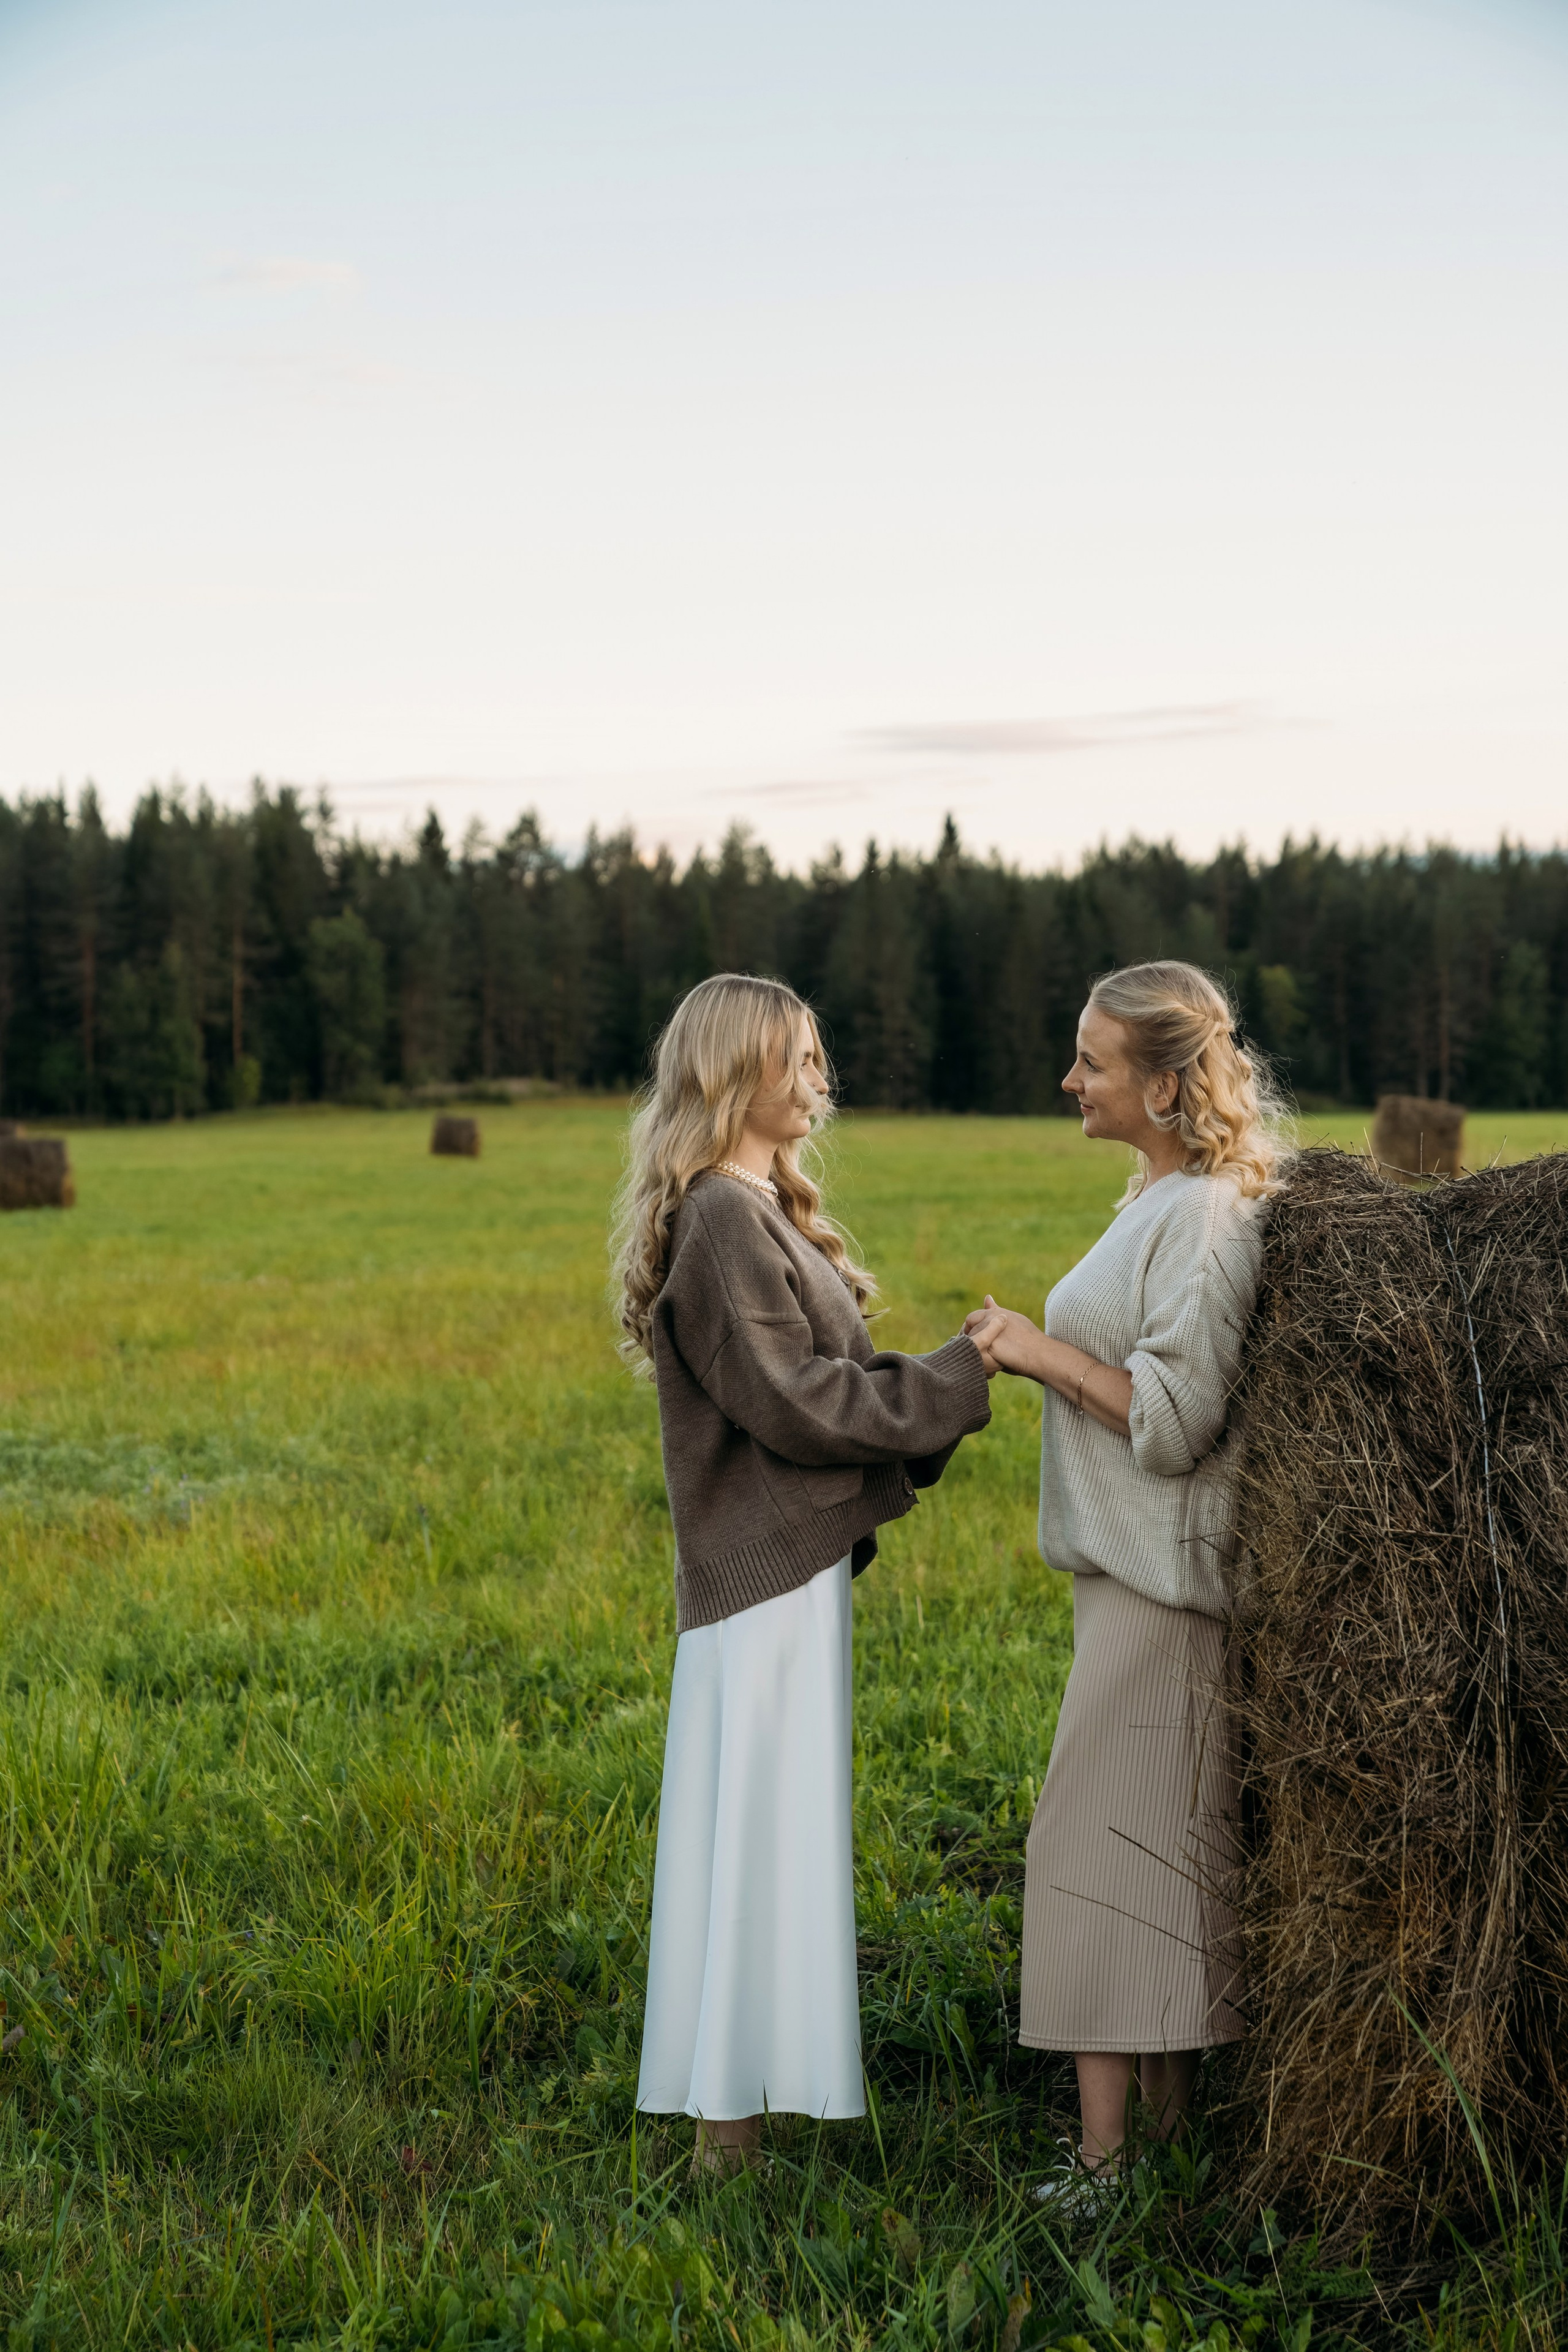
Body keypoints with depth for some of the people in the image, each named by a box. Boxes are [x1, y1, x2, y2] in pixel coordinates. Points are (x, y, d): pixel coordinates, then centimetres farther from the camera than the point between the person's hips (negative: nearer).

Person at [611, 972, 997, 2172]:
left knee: (766, 1837, 16)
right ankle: (731, 2124, 4)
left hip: (794, 1560, 10)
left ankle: (737, 2098, 27)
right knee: (761, 1837, -4)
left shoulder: (765, 1211, 15)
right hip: (767, 1573, -10)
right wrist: (956, 1375, -15)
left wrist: (934, 1392, 3)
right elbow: (792, 1401, -20)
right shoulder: (722, 1221, -16)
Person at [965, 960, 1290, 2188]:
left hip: (1160, 1580, -10)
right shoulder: (1166, 1201, 14)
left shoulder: (1204, 1217, -17)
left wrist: (1042, 1350, -15)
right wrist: (1043, 1346, 14)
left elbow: (1175, 1417, -21)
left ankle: (1112, 2153, 1)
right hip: (1137, 1569, 10)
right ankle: (1167, 2132, 21)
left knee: (1104, 1847, -6)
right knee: (1159, 1855, 13)